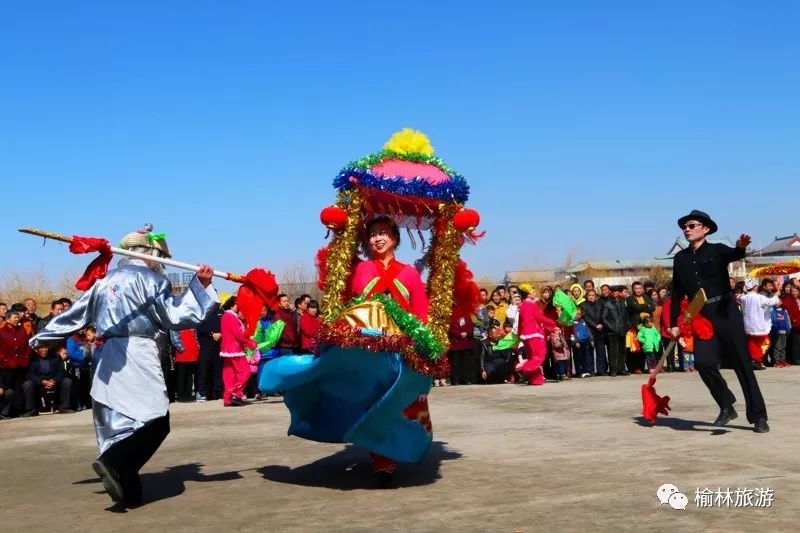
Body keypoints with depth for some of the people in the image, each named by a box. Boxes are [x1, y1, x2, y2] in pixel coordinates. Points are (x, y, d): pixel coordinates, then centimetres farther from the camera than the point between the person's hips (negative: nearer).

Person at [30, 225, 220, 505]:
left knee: (119, 423, 10)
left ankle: (128, 492, 10)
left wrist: (41, 336, 33)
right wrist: (200, 285, -6)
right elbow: (173, 317, -8)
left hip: (106, 360, 8)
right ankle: (112, 462, -25)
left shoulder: (105, 279, 18)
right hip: (137, 357, -8)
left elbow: (76, 313, 22)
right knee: (156, 421, -7)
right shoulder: (151, 278, -2)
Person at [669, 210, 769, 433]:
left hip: (726, 312, -3)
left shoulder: (717, 250, -1)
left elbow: (734, 255, -25)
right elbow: (677, 293, 14)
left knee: (742, 362, -1)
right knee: (703, 362, -13)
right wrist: (674, 323, 12)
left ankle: (758, 416, 7)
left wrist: (740, 247, -49)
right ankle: (726, 406, 8)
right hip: (701, 317, 3)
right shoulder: (680, 258, 11)